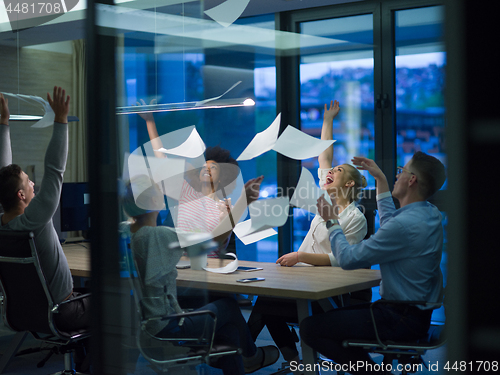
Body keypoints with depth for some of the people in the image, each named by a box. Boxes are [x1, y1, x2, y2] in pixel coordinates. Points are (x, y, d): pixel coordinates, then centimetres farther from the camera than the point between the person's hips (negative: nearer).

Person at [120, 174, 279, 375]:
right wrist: (244, 199, -11)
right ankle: (251, 356, 41)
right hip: (163, 329, -8)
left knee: (228, 327, 16)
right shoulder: (157, 236, -24)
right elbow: (219, 235, -19)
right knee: (229, 305, 15)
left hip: (140, 323, 8)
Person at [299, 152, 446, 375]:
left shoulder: (406, 224, -26)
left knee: (310, 327, -12)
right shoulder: (431, 213, 3)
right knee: (334, 312, 25)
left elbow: (348, 259, -18)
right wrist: (381, 180, 31)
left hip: (401, 320, -10)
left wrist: (332, 222, -2)